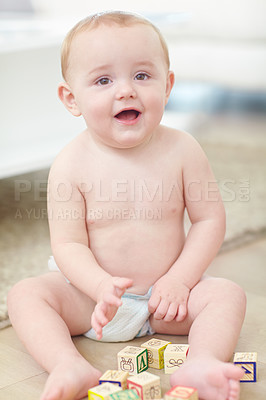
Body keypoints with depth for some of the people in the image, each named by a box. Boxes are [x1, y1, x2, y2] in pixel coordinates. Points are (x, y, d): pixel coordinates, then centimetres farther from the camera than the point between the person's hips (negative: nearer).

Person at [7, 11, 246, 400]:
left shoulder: (181, 149, -10)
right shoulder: (72, 164, -14)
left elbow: (210, 220, -5)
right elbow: (68, 243, -13)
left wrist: (179, 280, -16)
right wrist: (100, 285, -31)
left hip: (166, 291, 1)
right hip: (91, 293, 0)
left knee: (228, 294, -19)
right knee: (25, 294, -20)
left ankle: (200, 366, -37)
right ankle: (71, 368, -36)